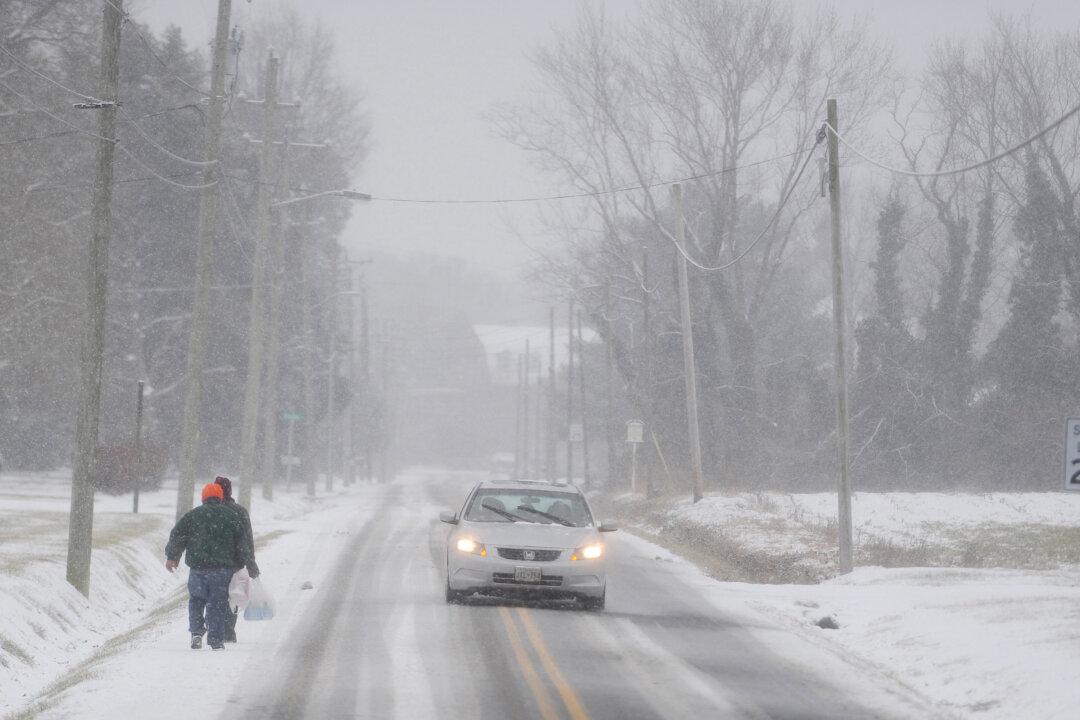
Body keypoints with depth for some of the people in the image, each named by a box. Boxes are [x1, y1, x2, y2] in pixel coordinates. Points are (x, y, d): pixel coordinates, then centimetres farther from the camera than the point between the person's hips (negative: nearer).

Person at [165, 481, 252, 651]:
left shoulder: (192, 516, 6)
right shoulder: (231, 516, 5)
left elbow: (177, 536, 6)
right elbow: (241, 543, 6)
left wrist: (171, 557, 17)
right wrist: (247, 561, 17)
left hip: (198, 567, 0)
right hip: (223, 567, 0)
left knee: (196, 600, 16)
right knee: (218, 604, 4)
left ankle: (196, 632, 0)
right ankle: (216, 641, 2)